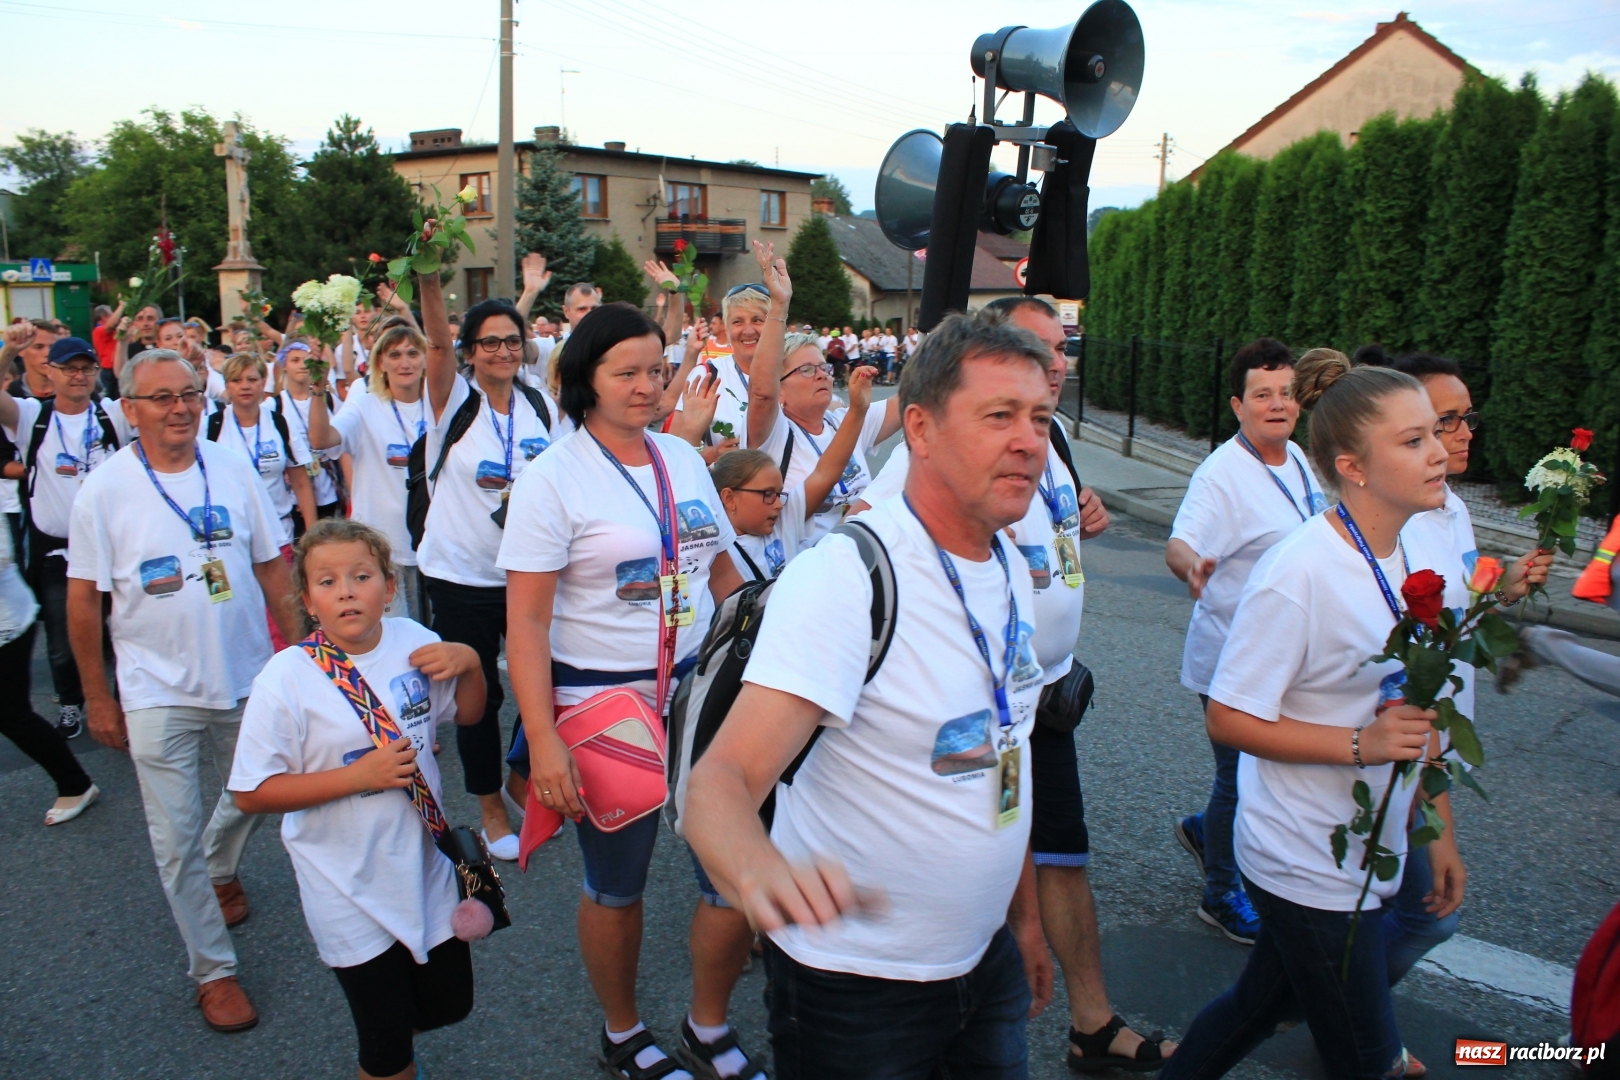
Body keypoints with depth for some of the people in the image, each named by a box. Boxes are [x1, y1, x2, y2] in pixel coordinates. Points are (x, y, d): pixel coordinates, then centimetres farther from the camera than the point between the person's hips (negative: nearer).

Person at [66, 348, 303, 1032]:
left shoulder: (233, 469, -3)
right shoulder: (104, 490, -9)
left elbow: (272, 566, 4)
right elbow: (84, 598, -4)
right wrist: (97, 698, -2)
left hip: (248, 679, 3)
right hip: (158, 693, -2)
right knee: (176, 839, 4)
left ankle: (220, 867, 53)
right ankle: (213, 970, 20)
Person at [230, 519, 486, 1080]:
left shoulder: (412, 640, -6)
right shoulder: (287, 678, -18)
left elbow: (468, 713, 9)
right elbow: (252, 793, -15)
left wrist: (469, 662, -11)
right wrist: (359, 775, -23)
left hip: (424, 864, 4)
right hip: (349, 887, -4)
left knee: (449, 1004, 19)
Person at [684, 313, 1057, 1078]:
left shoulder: (1012, 569, 1)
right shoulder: (844, 577, -22)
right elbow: (722, 778, -30)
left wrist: (1024, 914, 14)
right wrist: (758, 868, -50)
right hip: (856, 988, -6)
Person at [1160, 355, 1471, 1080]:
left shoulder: (1433, 556, 1)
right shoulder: (1298, 573, -23)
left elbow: (1421, 717, 11)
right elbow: (1227, 720, -20)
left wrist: (1440, 830, 14)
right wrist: (1361, 745, -27)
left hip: (1375, 852, 7)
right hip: (1306, 865, -7)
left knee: (1265, 1004, 22)